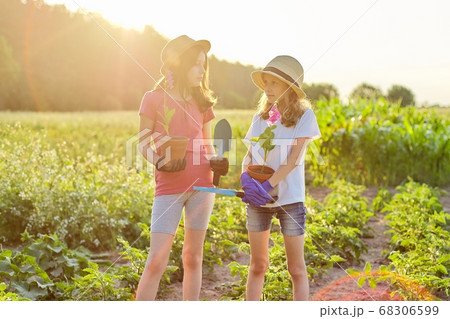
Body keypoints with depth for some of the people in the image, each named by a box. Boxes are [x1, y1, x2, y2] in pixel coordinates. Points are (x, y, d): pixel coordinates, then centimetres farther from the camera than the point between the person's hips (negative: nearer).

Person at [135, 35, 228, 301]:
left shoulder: (202, 102, 10)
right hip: (169, 187, -4)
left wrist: (216, 163, -4)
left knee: (193, 256, 9)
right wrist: (159, 161, -20)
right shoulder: (154, 99, -2)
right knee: (157, 261, -7)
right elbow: (144, 144, 0)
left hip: (202, 184, 4)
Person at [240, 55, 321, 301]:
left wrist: (267, 186, -21)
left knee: (296, 268, 3)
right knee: (258, 265, 12)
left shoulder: (304, 116, -4)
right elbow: (249, 154, 5)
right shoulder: (260, 117, 9)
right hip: (258, 200, 4)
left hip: (289, 198, -4)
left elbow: (293, 158, -13)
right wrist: (245, 178, -16)